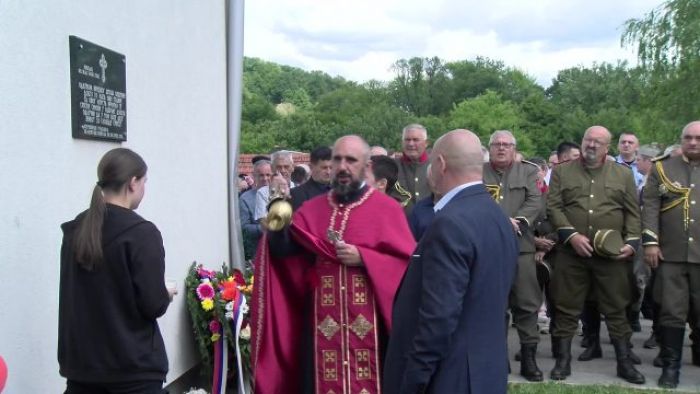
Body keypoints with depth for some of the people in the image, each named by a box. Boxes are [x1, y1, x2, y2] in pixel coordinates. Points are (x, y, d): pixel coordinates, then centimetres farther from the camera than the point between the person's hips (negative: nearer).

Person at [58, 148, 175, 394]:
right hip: (133, 366, -5)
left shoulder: (74, 230, 5)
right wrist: (167, 295, 5)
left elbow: (75, 295, 13)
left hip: (81, 360, 6)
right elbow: (153, 306, -16)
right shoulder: (142, 233, -15)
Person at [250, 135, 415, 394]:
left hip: (369, 325, -2)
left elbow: (407, 262, -5)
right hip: (323, 324, 3)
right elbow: (285, 249, -2)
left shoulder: (387, 208, 1)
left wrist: (363, 258, -15)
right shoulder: (311, 209, 10)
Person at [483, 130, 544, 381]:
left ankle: (528, 357, 9)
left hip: (520, 245, 0)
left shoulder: (528, 171, 11)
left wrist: (517, 221, -17)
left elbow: (535, 202, -1)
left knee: (527, 302, 1)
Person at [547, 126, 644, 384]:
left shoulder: (623, 174, 10)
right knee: (567, 307, 5)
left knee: (616, 308, 6)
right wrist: (572, 235, -13)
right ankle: (563, 360, 15)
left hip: (612, 254, 1)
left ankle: (624, 362, 16)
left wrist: (631, 242, -5)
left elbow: (633, 213, 8)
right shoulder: (561, 172, 7)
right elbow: (553, 207, -2)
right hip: (571, 252, 0)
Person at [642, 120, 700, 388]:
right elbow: (650, 206, 1)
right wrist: (650, 241, -7)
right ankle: (670, 367, 10)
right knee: (672, 312, 2)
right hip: (671, 254, -1)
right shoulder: (662, 168, 7)